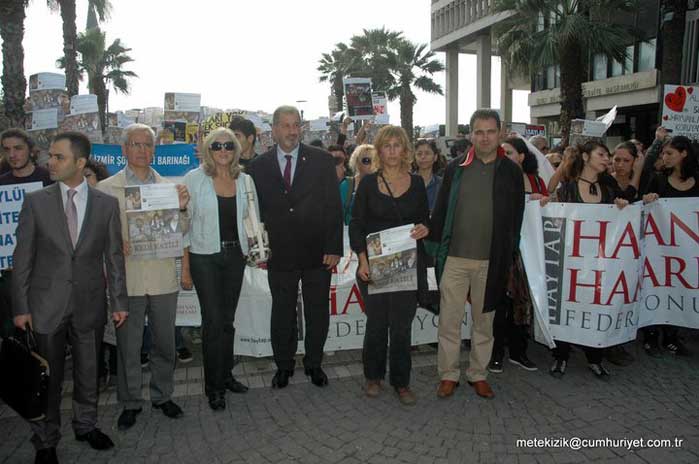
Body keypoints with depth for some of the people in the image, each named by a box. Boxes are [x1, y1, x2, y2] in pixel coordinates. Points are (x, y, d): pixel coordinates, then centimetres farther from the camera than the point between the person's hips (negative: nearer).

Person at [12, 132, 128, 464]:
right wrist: (20, 306, -4)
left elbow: (114, 256, 2)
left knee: (88, 371, 15)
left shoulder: (106, 203, 0)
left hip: (90, 303, 1)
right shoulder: (35, 202, -2)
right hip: (47, 304, -1)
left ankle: (86, 425, 37)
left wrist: (119, 302, 1)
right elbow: (22, 258, 0)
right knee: (47, 377, 10)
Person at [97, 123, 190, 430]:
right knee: (128, 345, 10)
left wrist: (182, 208, -11)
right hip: (127, 279, -2)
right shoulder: (106, 188, -1)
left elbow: (182, 231, 8)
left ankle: (162, 396, 33)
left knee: (165, 343, 14)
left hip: (163, 278, 2)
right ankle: (130, 402, 28)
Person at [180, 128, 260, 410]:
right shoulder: (194, 179, -5)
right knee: (213, 320, -4)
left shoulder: (244, 180, 5)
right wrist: (184, 264, -6)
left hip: (235, 255, 4)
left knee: (228, 319, 12)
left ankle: (226, 375, 28)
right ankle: (214, 387, 11)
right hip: (205, 257, -3)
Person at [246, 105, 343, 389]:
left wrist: (334, 248, -7)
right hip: (279, 255, 0)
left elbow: (334, 207, -2)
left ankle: (314, 364, 31)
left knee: (318, 312, 12)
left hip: (318, 253, 0)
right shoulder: (259, 166, 2)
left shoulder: (322, 161, -1)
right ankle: (283, 366, 30)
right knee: (282, 313, 12)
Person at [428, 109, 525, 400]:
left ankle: (478, 373, 28)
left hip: (492, 261, 0)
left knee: (484, 321, 13)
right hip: (455, 258, 0)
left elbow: (517, 216, 5)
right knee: (449, 320, 6)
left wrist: (509, 254, 1)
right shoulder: (456, 168, 3)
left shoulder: (511, 171, 3)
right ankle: (448, 374, 20)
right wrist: (437, 248, 0)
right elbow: (440, 210, 4)